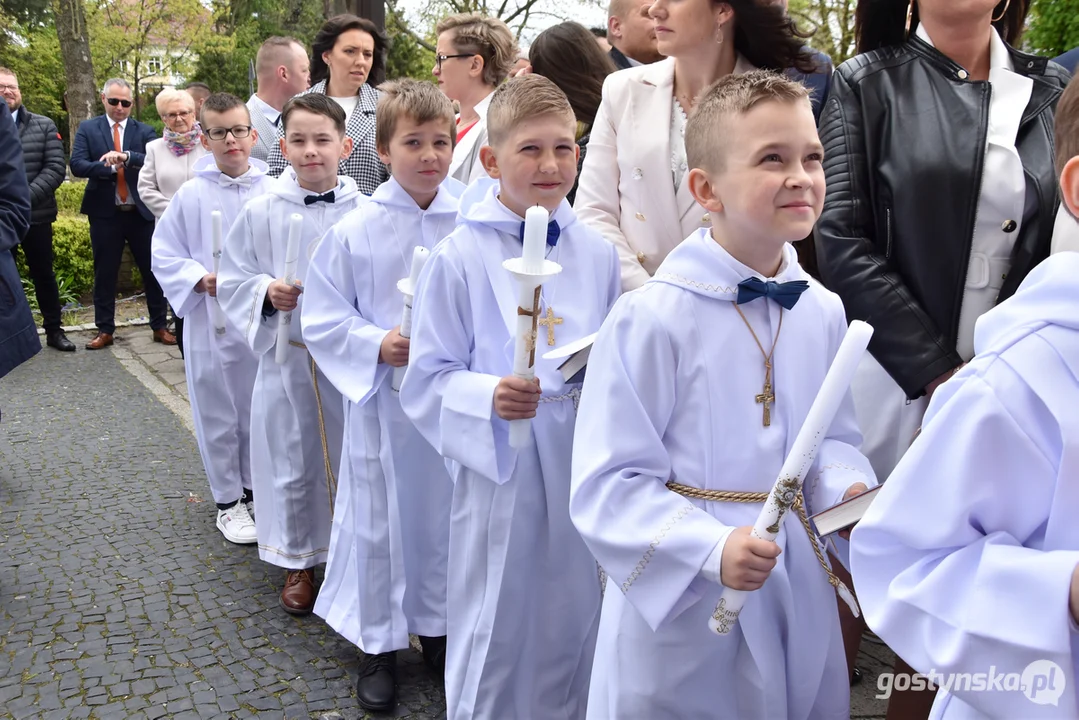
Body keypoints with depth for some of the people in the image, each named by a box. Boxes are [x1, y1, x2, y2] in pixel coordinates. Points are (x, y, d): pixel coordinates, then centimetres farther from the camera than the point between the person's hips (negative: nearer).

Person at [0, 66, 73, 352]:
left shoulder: (44, 126, 4)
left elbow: (56, 168, -4)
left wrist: (27, 197, -17)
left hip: (36, 215, 0)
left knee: (44, 274, 11)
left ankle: (54, 330, 22)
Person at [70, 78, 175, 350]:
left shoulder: (145, 131, 4)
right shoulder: (87, 128, 4)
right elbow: (77, 165, -7)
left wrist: (127, 157, -28)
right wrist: (111, 168, -20)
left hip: (141, 212, 0)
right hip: (105, 213, 0)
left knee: (152, 270, 5)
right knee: (104, 272, 8)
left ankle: (159, 327, 16)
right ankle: (104, 330, 17)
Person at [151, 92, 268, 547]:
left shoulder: (272, 192, -3)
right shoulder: (191, 195, -3)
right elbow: (164, 254, 2)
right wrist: (199, 280, -14)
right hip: (211, 321, -1)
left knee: (262, 408, 13)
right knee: (219, 414, 9)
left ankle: (256, 488, 33)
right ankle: (228, 502, 24)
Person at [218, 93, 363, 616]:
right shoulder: (262, 211, -3)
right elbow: (233, 281, 3)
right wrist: (266, 292, -15)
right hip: (287, 356, 1)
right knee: (292, 460, 12)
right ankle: (298, 560, 32)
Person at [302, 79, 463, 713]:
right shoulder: (354, 232, -6)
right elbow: (322, 317, -3)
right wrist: (377, 345, -16)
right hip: (382, 398, -1)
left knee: (446, 512, 14)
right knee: (379, 518, 10)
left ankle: (439, 626, 36)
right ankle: (379, 643, 29)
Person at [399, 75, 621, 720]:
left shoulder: (597, 254, 2)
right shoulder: (460, 258, -10)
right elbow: (428, 381, -8)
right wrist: (488, 397, -26)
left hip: (582, 468, 4)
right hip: (501, 472, -4)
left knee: (574, 624, 18)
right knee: (498, 630, 10)